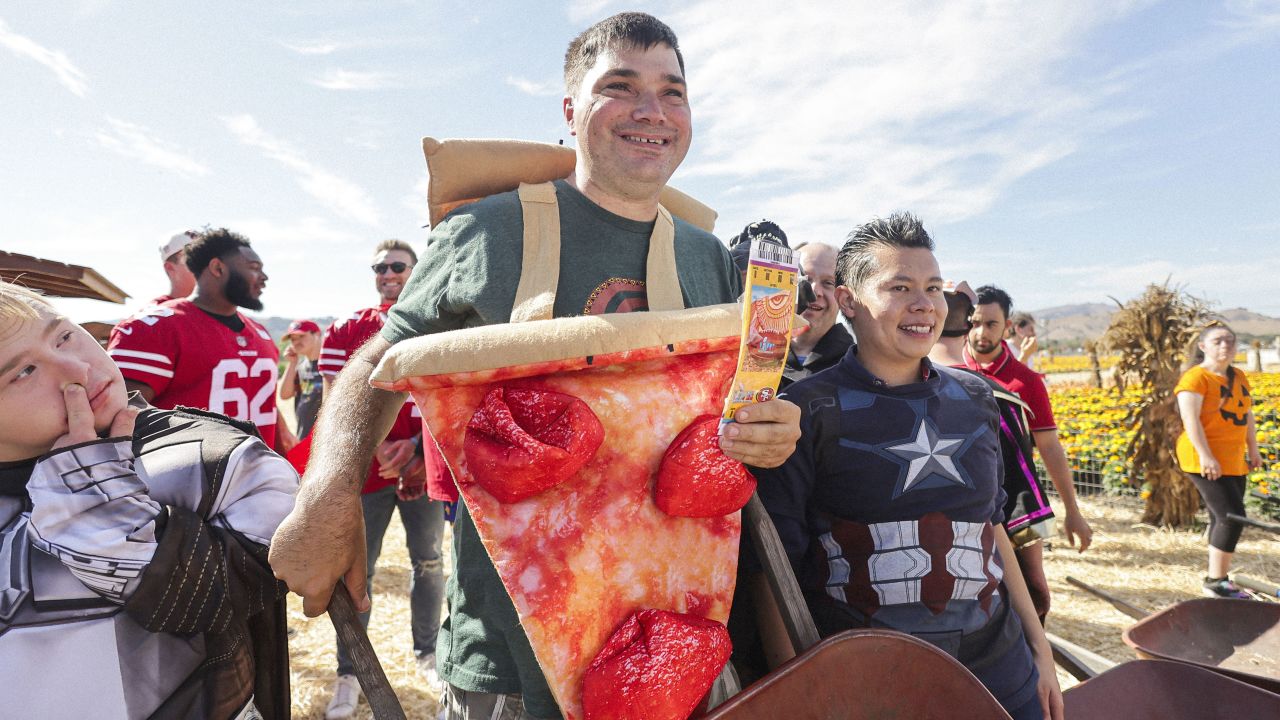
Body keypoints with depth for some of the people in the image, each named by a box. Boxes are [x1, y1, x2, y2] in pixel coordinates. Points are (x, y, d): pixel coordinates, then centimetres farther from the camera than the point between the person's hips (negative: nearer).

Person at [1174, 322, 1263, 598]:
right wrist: (1205, 456, -25)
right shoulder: (1196, 377, -11)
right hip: (1205, 460, -8)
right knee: (1231, 515, -12)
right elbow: (1191, 419, -19)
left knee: (1223, 519, 11)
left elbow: (1247, 415, 24)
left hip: (1234, 461, 8)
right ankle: (1215, 582, -4)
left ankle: (1220, 578, 20)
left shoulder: (1239, 378, 16)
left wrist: (1253, 449, 20)